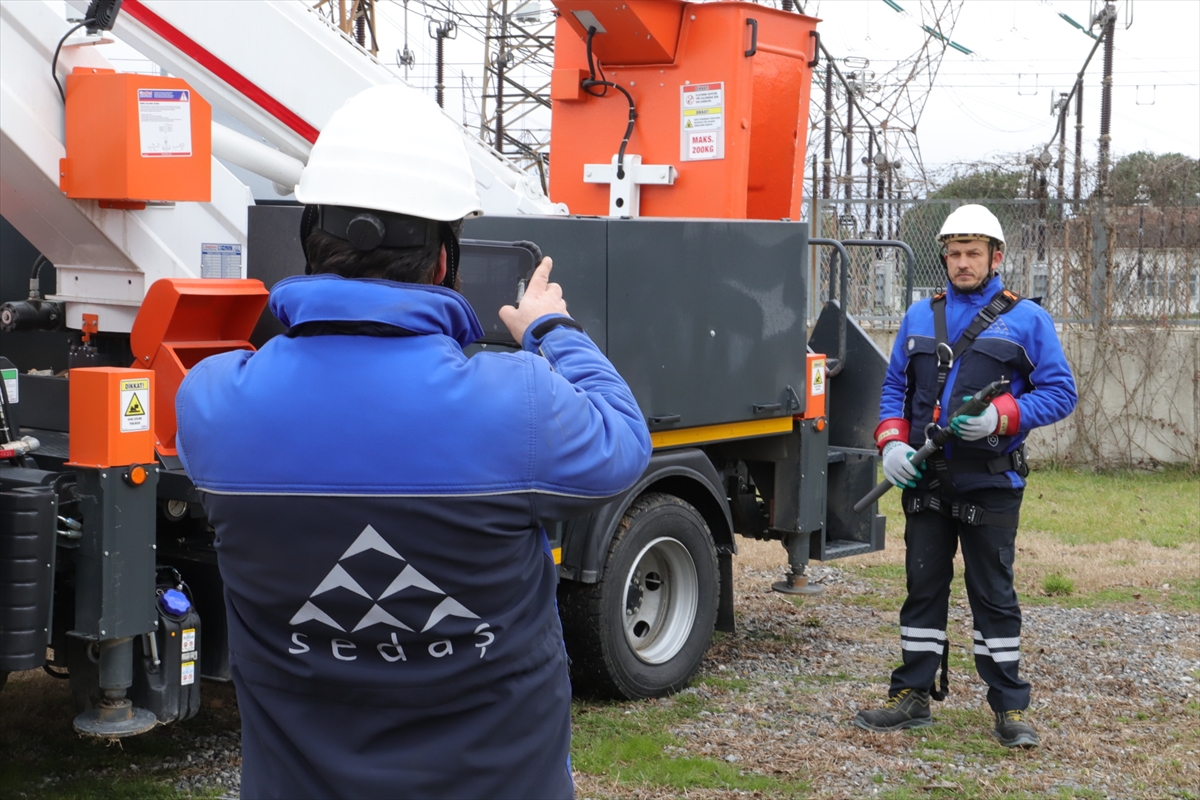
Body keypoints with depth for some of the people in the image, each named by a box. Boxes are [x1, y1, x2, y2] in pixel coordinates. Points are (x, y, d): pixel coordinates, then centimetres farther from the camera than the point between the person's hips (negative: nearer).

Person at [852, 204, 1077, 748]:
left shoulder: (1026, 320, 0)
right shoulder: (920, 317, 12)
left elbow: (1059, 391, -3)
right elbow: (894, 387, 16)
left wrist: (1002, 416, -19)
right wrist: (892, 442, -2)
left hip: (990, 483, -4)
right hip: (925, 482, 4)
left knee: (993, 595, 1)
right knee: (923, 587, 9)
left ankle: (1010, 708, 10)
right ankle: (912, 696, 18)